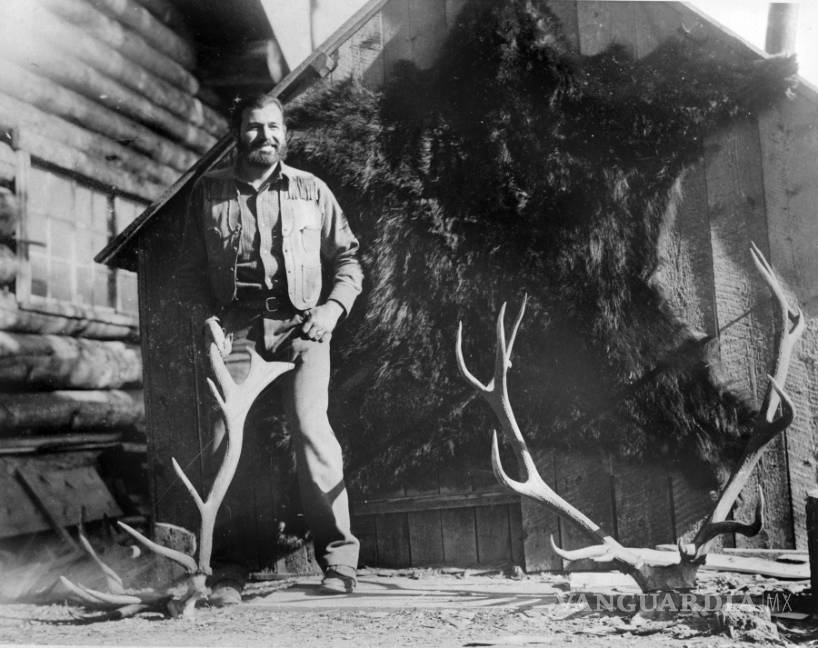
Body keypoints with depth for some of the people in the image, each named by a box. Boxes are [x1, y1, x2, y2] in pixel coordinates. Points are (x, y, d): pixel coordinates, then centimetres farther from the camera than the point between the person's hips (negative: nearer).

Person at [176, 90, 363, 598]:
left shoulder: (311, 190, 12)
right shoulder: (209, 192, 12)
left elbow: (347, 257, 14)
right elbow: (192, 267, 12)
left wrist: (333, 307, -2)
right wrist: (209, 318, -3)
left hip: (300, 325, -1)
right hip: (236, 327, 1)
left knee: (311, 426, -18)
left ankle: (338, 557, -12)